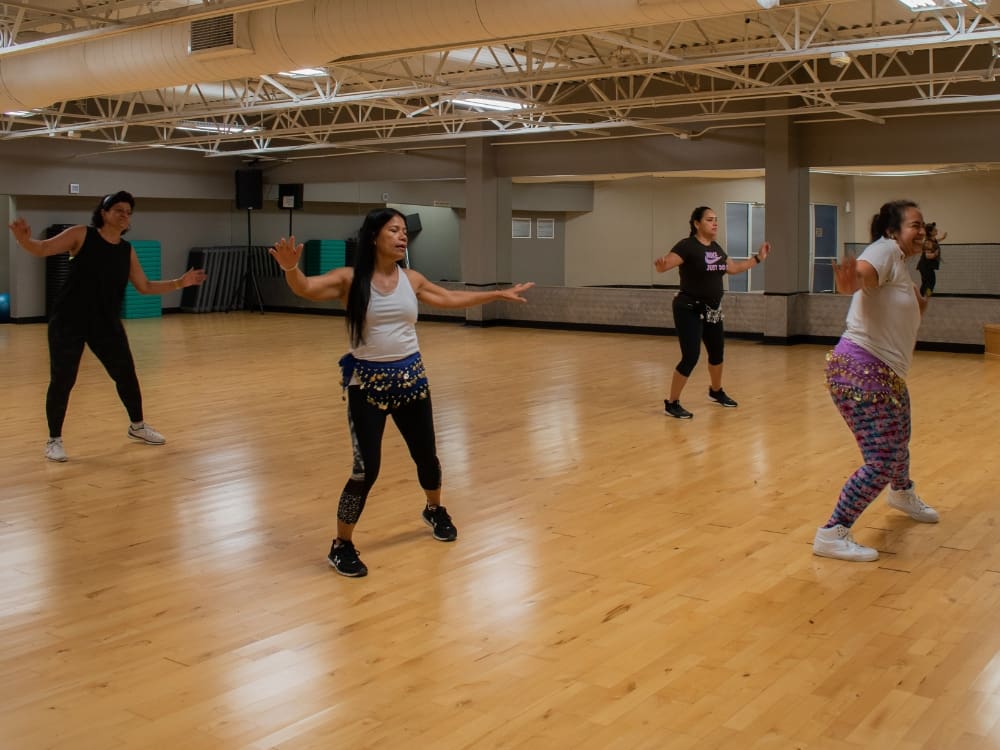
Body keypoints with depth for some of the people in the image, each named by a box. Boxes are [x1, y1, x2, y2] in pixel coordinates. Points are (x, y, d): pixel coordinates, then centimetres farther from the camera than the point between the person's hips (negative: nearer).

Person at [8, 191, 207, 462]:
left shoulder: (127, 251, 6)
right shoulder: (81, 235, -6)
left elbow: (145, 286, 11)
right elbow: (42, 249, -12)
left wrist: (180, 282, 3)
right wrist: (23, 238, -34)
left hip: (107, 324, 5)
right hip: (68, 321, -5)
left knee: (126, 375, 11)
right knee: (62, 380, -4)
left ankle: (137, 426, 34)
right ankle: (54, 440, 12)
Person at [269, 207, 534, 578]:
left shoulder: (412, 279, 4)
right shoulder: (350, 279, -10)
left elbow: (450, 298, 20)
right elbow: (307, 288, -26)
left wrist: (498, 294, 24)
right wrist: (291, 269, -48)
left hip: (411, 377, 5)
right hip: (368, 382, -4)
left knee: (425, 454, 17)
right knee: (366, 468, -8)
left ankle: (435, 511, 48)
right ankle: (342, 545, 12)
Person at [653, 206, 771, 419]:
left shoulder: (716, 248, 9)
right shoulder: (687, 246, -15)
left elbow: (734, 268, 24)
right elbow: (664, 265, -25)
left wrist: (758, 258, 23)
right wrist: (661, 263, -48)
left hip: (712, 311, 8)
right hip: (689, 310, -8)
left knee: (717, 352, 20)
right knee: (690, 357, -14)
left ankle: (716, 391, 46)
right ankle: (672, 402, 0)